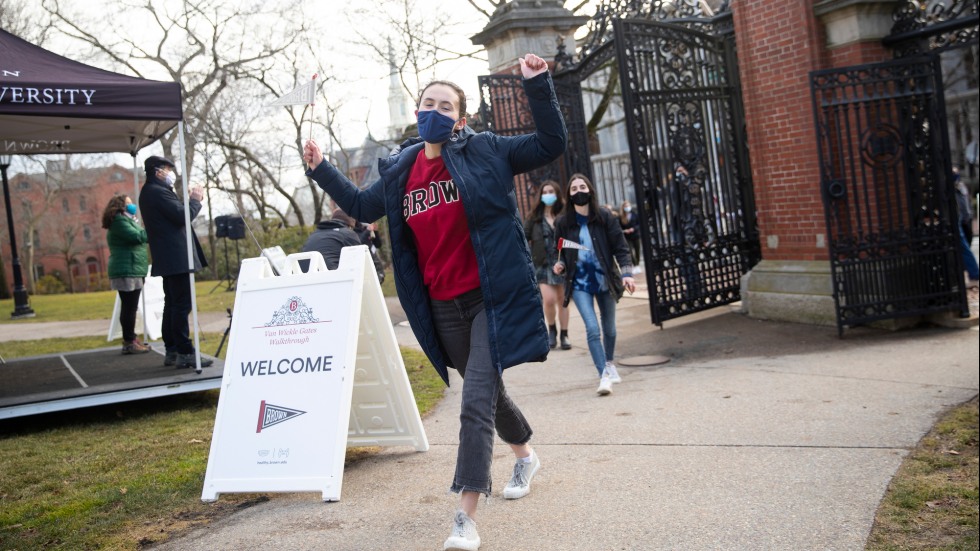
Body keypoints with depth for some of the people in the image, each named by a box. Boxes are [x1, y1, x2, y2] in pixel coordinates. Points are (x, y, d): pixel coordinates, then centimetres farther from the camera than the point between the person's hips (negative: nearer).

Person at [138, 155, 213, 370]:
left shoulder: (150, 192, 19)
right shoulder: (158, 191, -13)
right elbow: (182, 216, -19)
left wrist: (189, 200, 10)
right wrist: (195, 199, -4)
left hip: (168, 259, 11)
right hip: (176, 257, -11)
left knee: (172, 305, 13)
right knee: (182, 305, -10)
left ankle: (172, 351, 17)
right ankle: (185, 352, -11)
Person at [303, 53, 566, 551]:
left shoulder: (484, 152, -4)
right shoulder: (398, 171, 8)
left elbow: (551, 144, -5)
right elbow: (362, 206, 24)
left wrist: (537, 84, -13)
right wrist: (320, 169, 17)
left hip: (489, 298, -5)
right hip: (441, 307, 5)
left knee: (476, 401, -13)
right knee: (486, 391, 21)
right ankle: (525, 456, 49)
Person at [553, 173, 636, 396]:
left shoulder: (604, 217, -5)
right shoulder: (563, 223, -2)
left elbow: (620, 248, -4)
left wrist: (626, 273, -15)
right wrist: (560, 265, -12)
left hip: (605, 279, 1)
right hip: (579, 283, -1)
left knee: (609, 328, 14)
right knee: (592, 328, -15)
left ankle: (609, 363, 40)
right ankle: (604, 375, -10)